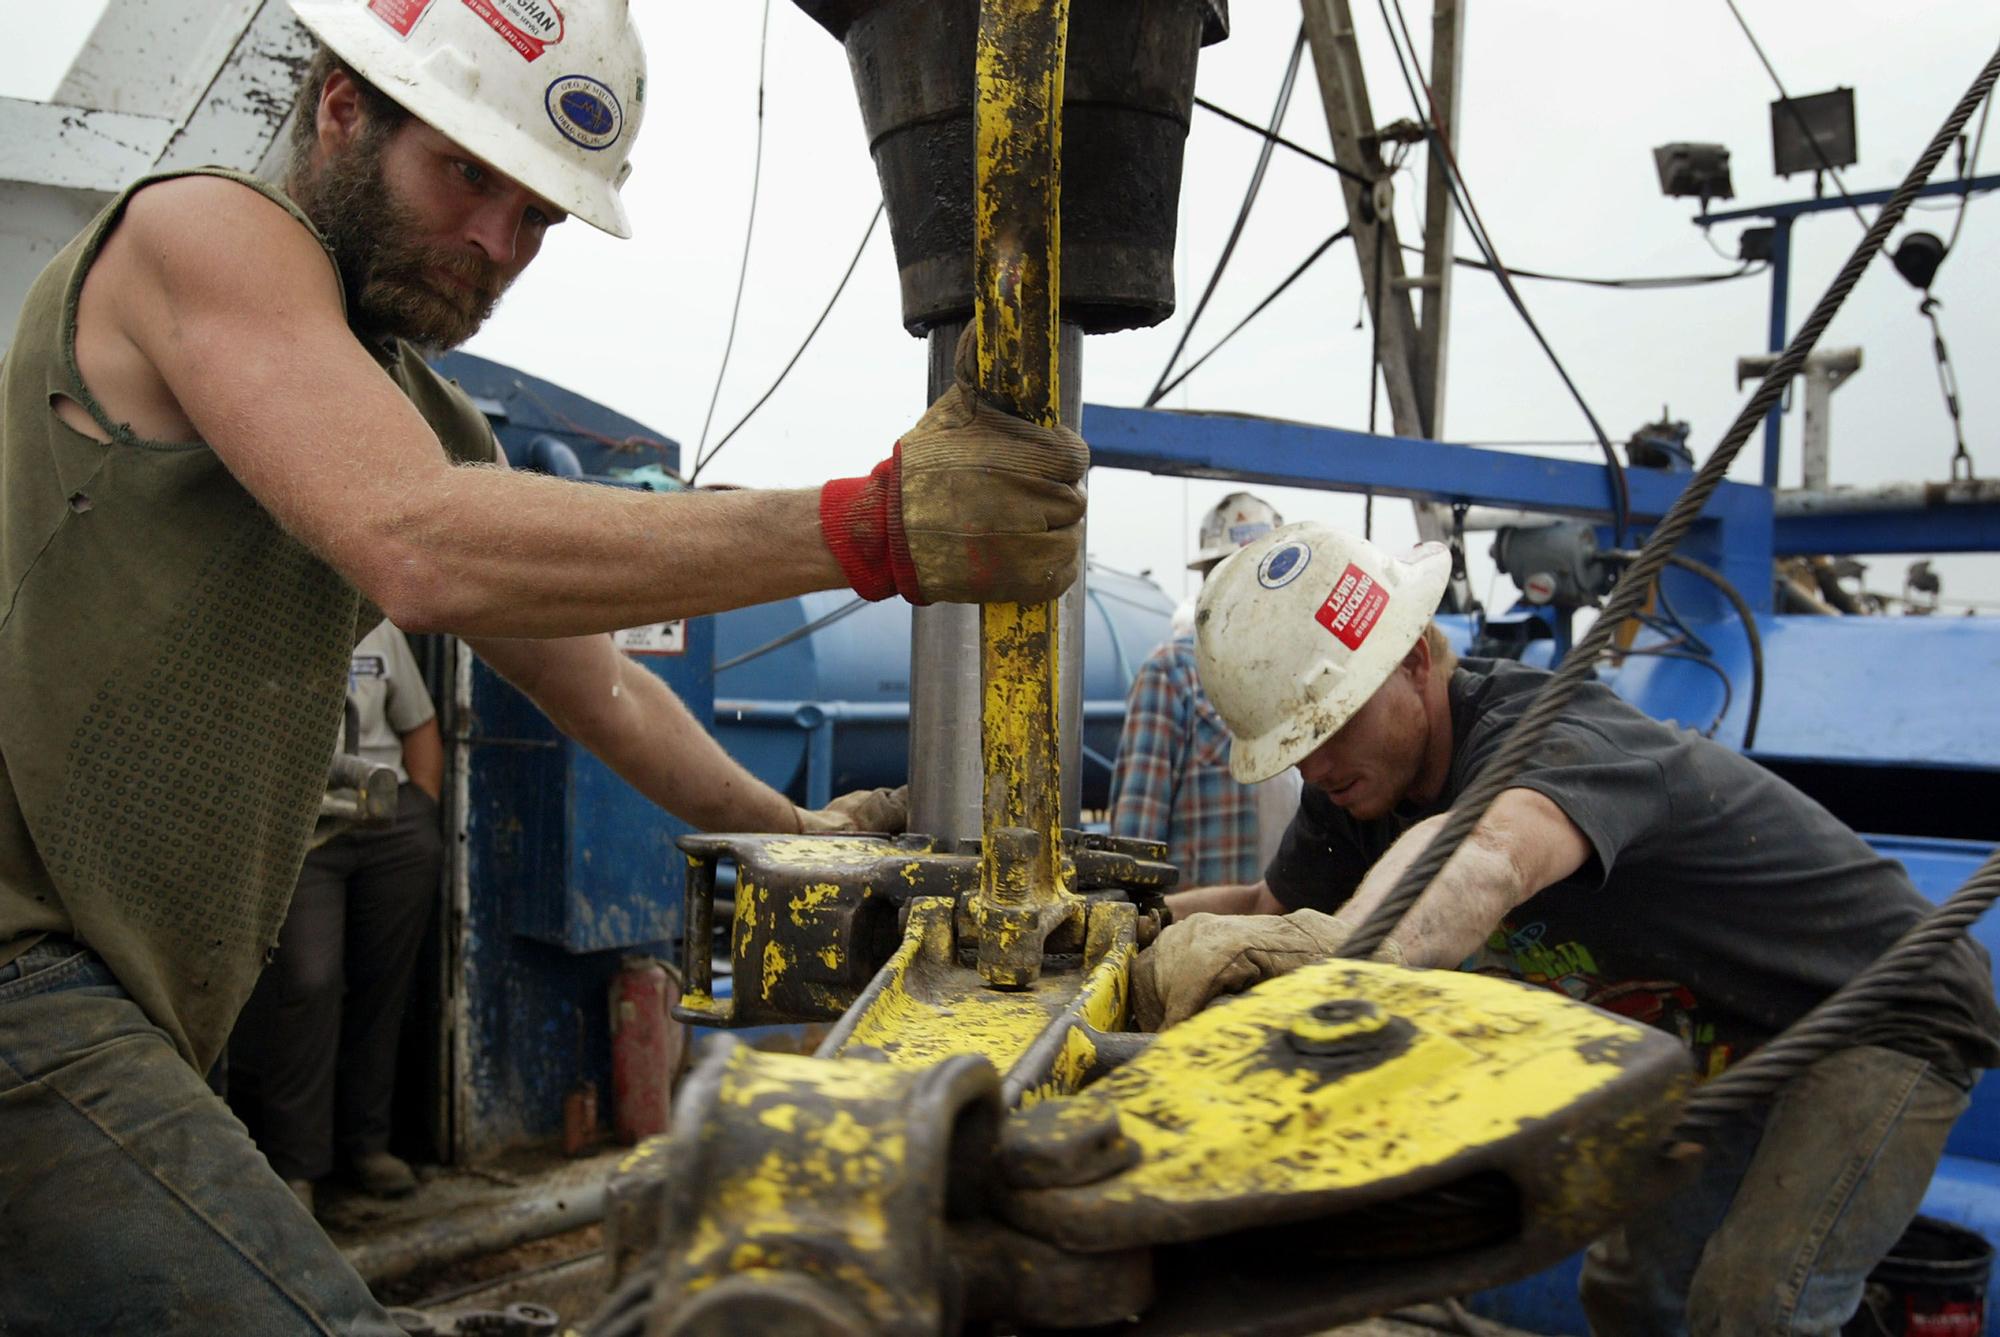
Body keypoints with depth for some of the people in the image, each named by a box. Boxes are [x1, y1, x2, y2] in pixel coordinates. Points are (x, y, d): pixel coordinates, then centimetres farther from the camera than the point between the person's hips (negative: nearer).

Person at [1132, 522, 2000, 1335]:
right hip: (1727, 1039, 9)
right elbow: (1275, 907, 3)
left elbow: (1489, 860, -59)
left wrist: (1330, 950, -76)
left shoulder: (1545, 733, -35)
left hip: (1886, 1019, -8)